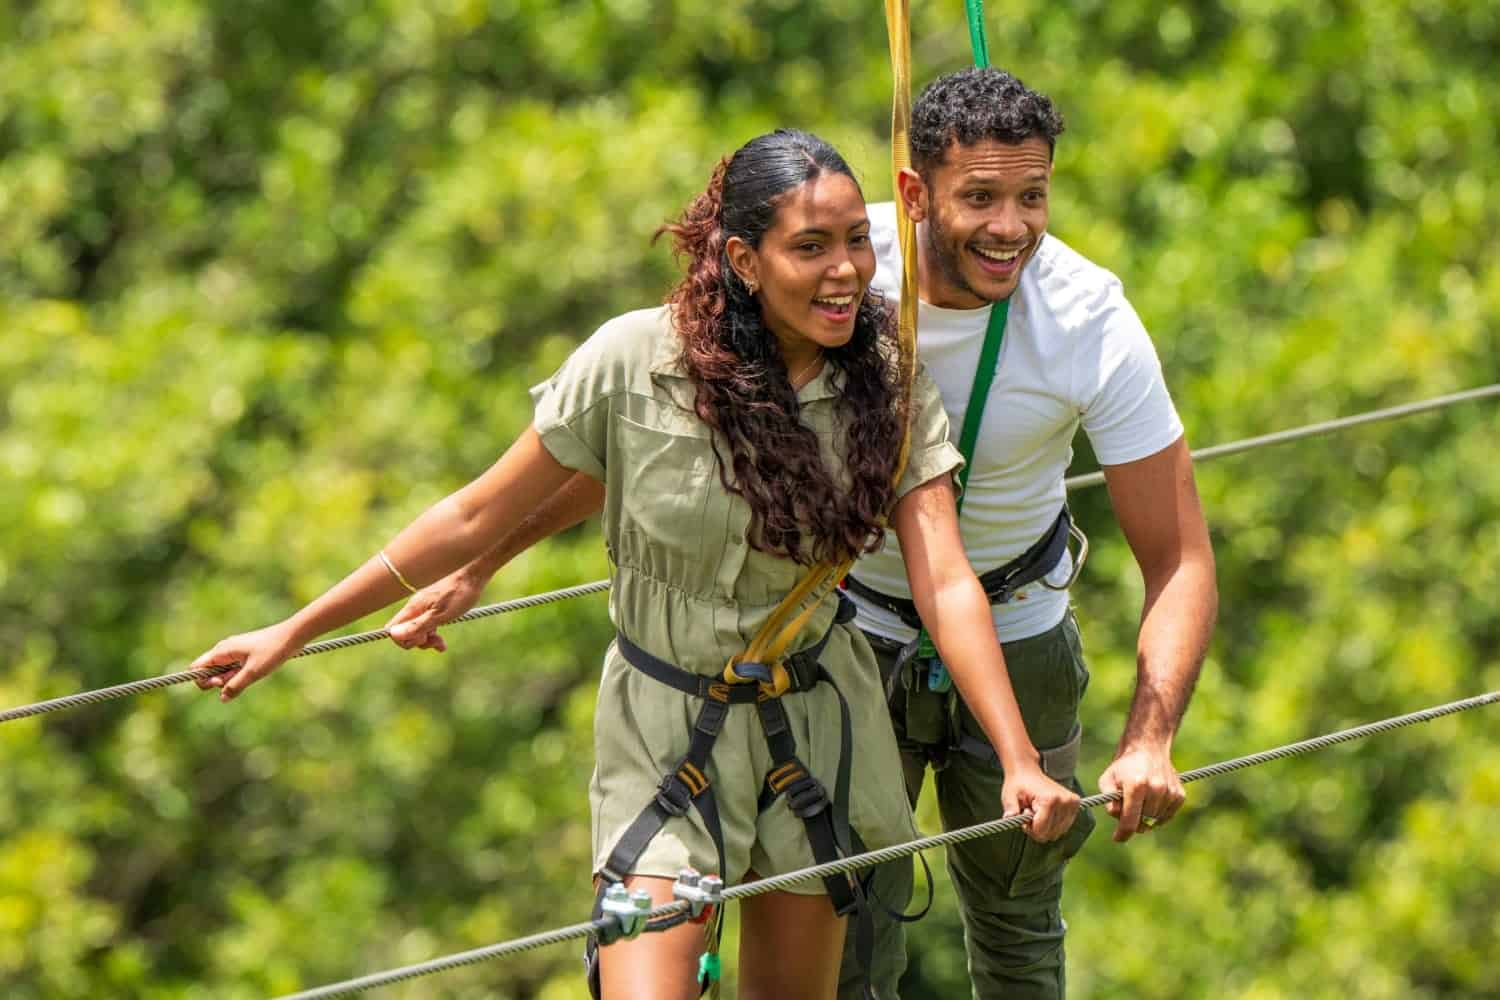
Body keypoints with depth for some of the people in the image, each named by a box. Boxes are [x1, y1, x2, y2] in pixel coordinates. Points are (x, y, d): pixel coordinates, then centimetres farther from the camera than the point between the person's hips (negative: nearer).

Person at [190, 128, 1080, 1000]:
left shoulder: (891, 385, -11)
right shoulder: (635, 362, -18)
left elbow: (946, 584, -17)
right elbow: (479, 518, -9)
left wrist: (1019, 761, -31)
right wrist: (295, 633, -7)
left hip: (815, 727, 3)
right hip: (665, 728, -2)